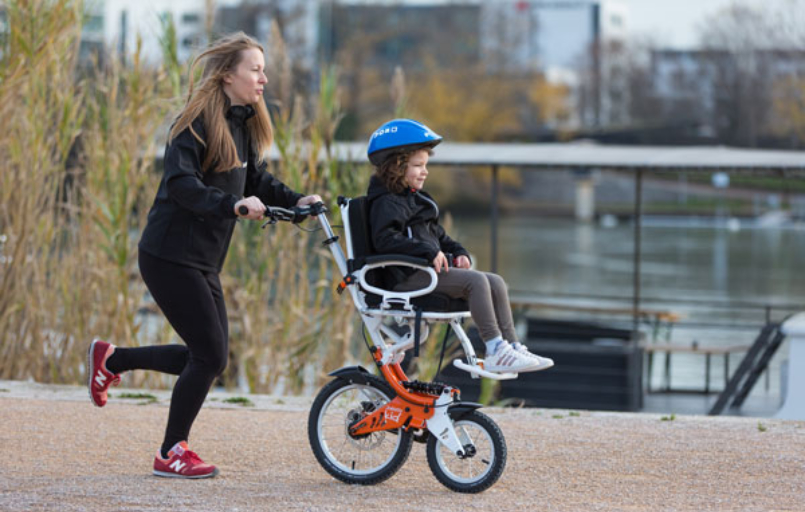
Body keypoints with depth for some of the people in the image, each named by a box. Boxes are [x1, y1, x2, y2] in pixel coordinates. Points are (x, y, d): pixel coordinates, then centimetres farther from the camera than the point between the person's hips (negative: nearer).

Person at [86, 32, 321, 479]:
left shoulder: (243, 125, 12)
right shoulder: (198, 121, -16)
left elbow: (257, 180, 16)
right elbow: (181, 183, -27)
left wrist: (295, 201, -1)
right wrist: (232, 205, -40)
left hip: (202, 260, 9)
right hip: (171, 255, -9)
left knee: (207, 356, 12)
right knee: (210, 355, -8)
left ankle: (111, 360, 29)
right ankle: (171, 454, 7)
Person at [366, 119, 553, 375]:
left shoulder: (417, 199, 24)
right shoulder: (387, 202, -9)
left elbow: (437, 234, 31)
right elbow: (385, 239, -24)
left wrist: (458, 252, 11)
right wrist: (429, 251, -27)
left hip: (429, 269, 10)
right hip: (410, 276, -10)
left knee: (496, 282, -3)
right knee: (475, 281, -26)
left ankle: (512, 346, -5)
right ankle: (496, 351, -29)